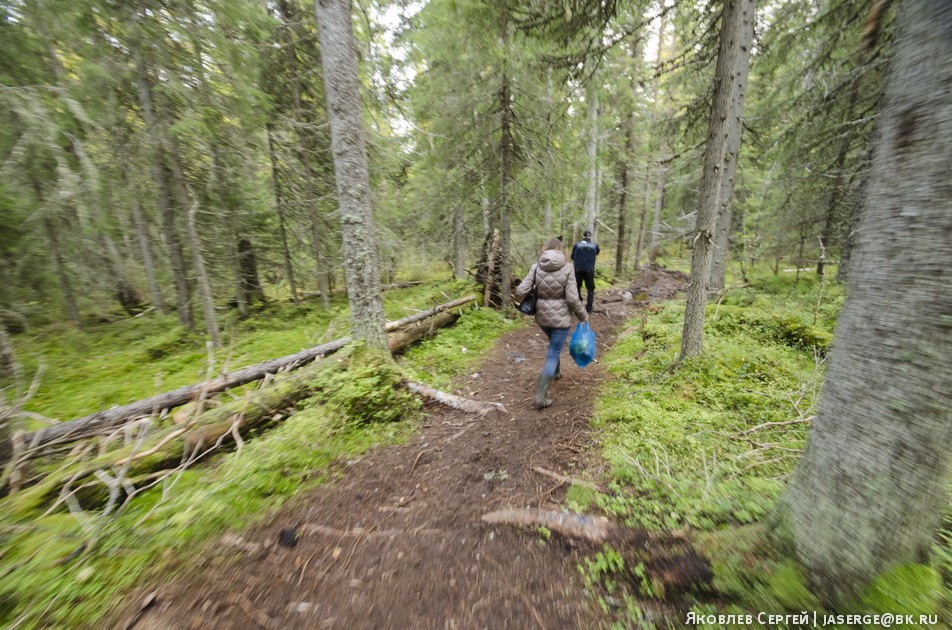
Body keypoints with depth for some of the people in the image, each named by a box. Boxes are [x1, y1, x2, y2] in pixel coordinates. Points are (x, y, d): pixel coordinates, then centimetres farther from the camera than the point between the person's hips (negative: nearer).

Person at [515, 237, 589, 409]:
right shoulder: (567, 268, -11)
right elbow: (572, 298, -14)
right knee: (553, 354, 4)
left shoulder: (536, 267, -4)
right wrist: (583, 316, 2)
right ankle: (540, 397, 4)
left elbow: (521, 291, -10)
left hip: (542, 316, 4)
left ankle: (556, 372, 53)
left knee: (554, 345, 31)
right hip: (561, 317, -4)